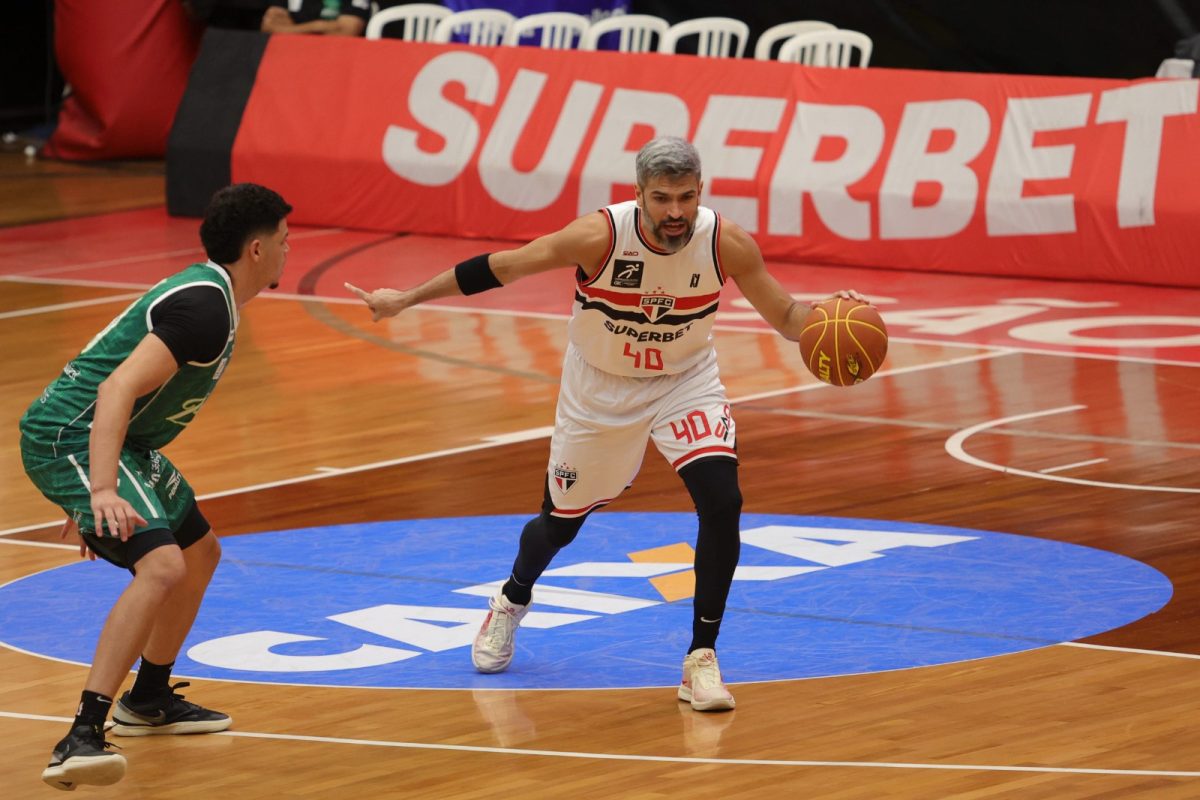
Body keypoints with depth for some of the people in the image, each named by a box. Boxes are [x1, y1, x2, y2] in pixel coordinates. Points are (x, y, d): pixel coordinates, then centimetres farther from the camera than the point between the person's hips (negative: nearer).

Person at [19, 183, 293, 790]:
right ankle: (82, 737, -36)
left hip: (117, 443, 11)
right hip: (70, 438, -11)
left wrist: (97, 497, 29)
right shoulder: (205, 309, -18)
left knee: (200, 552, 24)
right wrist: (103, 493, -39)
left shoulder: (201, 292, 16)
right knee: (161, 565, -28)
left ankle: (148, 700, 41)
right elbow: (118, 389, -29)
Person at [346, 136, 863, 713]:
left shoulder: (727, 245, -25)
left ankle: (702, 658, -9)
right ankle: (511, 602, 50)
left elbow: (785, 316, -11)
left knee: (722, 502, -22)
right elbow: (500, 267, -19)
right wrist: (406, 299, -13)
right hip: (600, 388, -1)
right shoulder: (600, 237, -30)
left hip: (685, 382, 1)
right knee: (562, 521, 15)